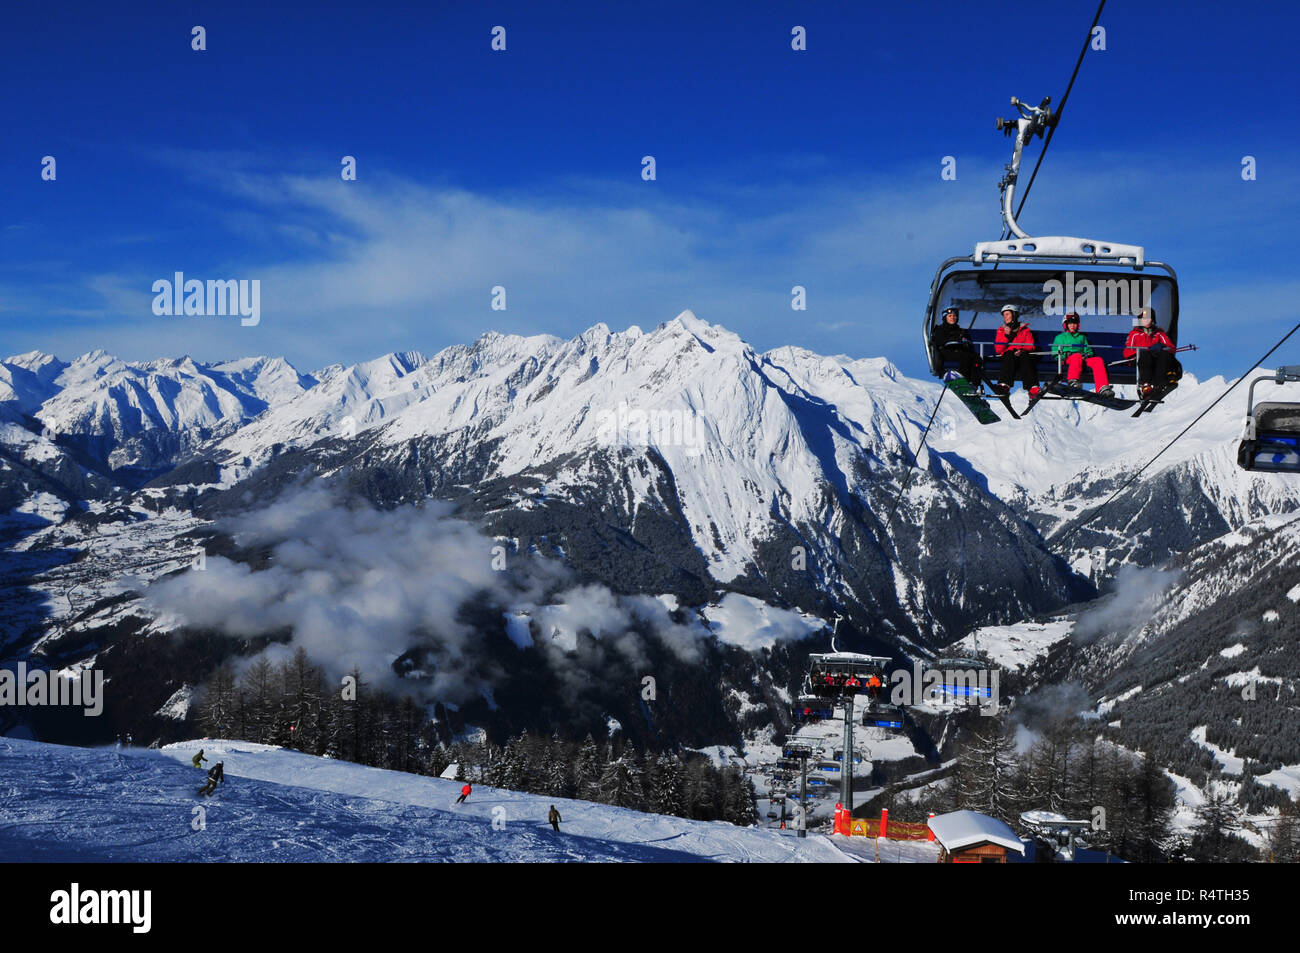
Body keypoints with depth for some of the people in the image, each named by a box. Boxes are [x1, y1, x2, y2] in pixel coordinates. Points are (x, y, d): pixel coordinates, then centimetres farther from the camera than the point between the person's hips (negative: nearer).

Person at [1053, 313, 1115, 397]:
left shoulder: (1082, 337, 36)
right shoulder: (1060, 337, 26)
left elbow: (1089, 351, 27)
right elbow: (1055, 353, 12)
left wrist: (1087, 354, 2)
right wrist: (1065, 354, -8)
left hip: (1083, 360, 3)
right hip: (1068, 360, -3)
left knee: (1098, 360, -30)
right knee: (1077, 356, -41)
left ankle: (1103, 389, -47)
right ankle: (1072, 381, -63)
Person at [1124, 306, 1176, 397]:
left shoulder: (1159, 334, 25)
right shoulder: (1135, 334, 20)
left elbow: (1171, 348, 11)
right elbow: (1126, 353, 7)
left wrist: (1161, 347, -13)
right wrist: (1141, 350, -12)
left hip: (1157, 361, 2)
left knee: (1165, 354, -31)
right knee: (1145, 354, -36)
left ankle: (1158, 385, -43)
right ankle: (1145, 384, -50)